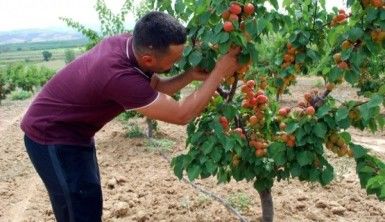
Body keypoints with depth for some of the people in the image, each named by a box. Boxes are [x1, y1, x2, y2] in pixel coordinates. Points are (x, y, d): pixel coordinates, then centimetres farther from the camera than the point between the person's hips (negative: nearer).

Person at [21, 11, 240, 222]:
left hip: (69, 131, 9)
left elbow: (156, 87, 3)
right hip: (51, 137, -9)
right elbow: (181, 114, -29)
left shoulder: (127, 43, -11)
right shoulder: (119, 76, -37)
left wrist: (192, 75, -13)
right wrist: (219, 73, -25)